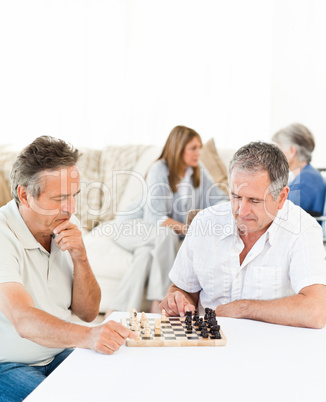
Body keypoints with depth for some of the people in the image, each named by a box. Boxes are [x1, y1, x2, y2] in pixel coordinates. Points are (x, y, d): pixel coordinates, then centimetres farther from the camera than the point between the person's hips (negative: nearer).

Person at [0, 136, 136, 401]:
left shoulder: (65, 226, 0)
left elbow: (87, 313, 0)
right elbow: (24, 321, -33)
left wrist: (79, 258, -17)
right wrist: (88, 337, -50)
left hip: (58, 354, 6)